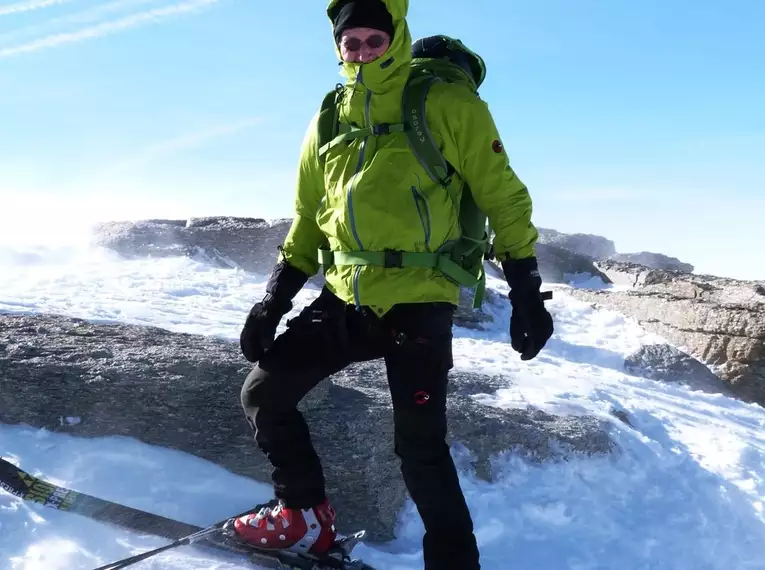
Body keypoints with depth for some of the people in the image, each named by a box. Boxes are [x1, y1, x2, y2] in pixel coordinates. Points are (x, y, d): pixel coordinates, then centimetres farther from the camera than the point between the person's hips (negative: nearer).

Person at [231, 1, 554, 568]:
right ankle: (306, 515, 23)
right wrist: (273, 300, 11)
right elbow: (308, 220, 17)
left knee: (420, 446, -5)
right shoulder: (328, 121, 10)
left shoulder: (450, 108, -5)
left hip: (419, 303, -5)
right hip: (345, 299, 6)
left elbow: (503, 199, -1)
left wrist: (526, 292, -6)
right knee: (263, 392, 6)